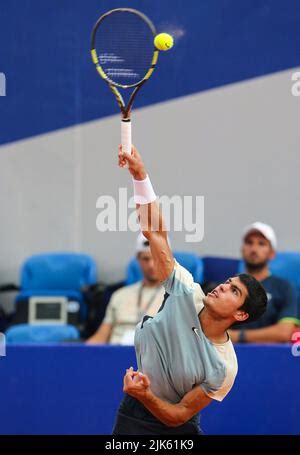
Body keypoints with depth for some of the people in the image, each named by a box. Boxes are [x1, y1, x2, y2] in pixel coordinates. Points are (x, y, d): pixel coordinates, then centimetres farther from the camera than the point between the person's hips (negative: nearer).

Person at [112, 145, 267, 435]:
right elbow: (155, 231, -18)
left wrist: (145, 395, -35)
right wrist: (139, 176, -28)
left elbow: (178, 415, -16)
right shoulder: (186, 294, -14)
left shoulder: (223, 369, -21)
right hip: (133, 420, 3)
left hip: (178, 430, -3)